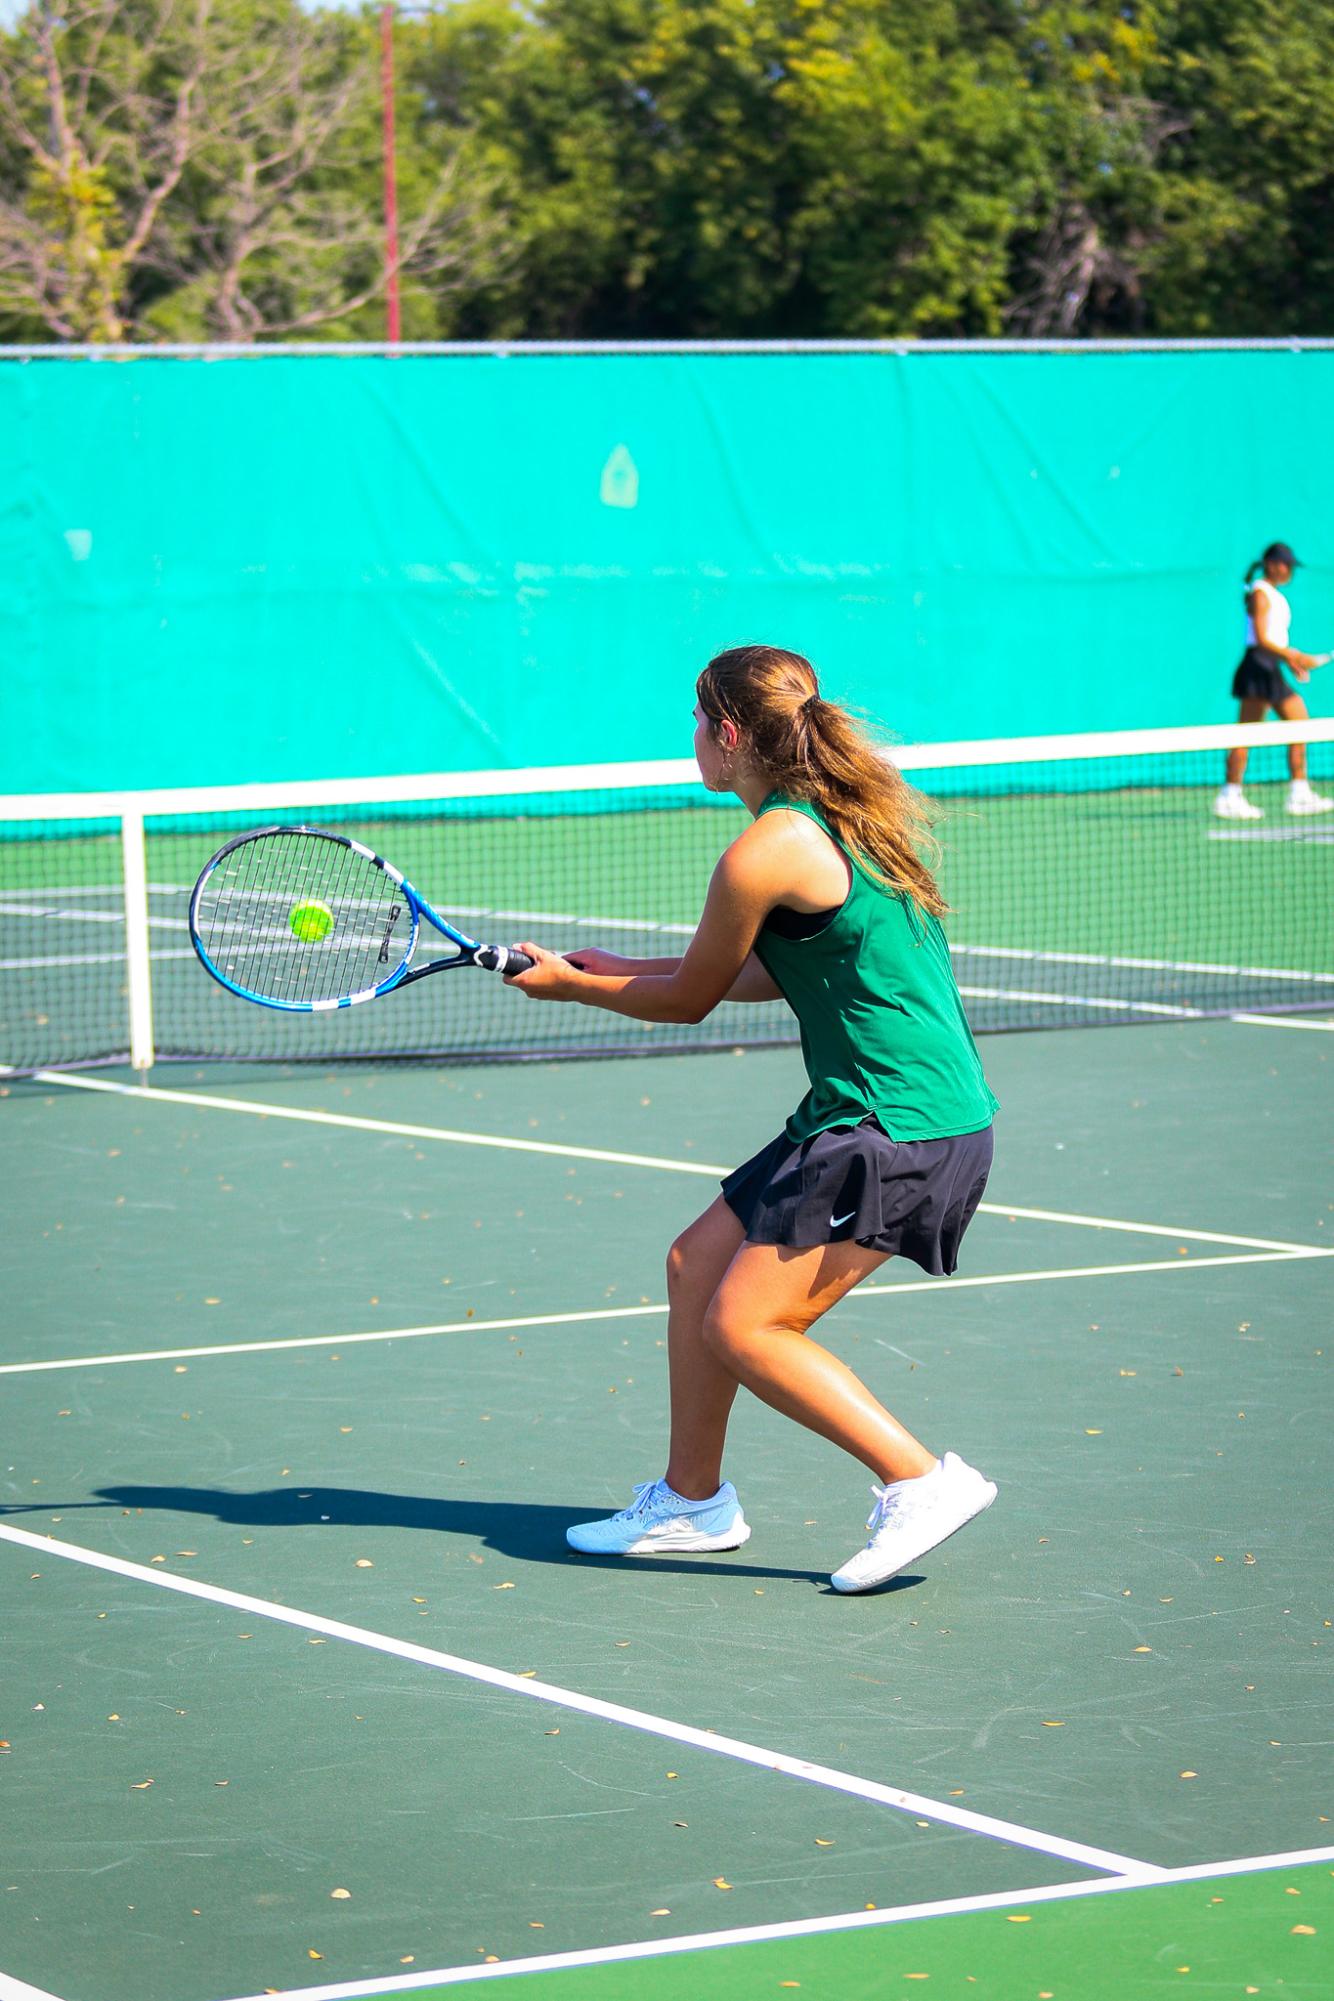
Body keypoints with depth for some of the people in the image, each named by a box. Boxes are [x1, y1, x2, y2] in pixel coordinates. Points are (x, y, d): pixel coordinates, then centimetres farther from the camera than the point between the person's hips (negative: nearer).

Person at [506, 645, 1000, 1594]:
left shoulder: (765, 855, -17)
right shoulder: (844, 818, 12)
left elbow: (691, 999, -3)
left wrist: (569, 984, 14)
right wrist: (617, 971, 25)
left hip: (901, 1131, -10)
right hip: (859, 1118, 10)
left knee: (743, 1328, -11)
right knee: (697, 1263, 15)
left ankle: (921, 1481, -7)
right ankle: (692, 1500, 26)